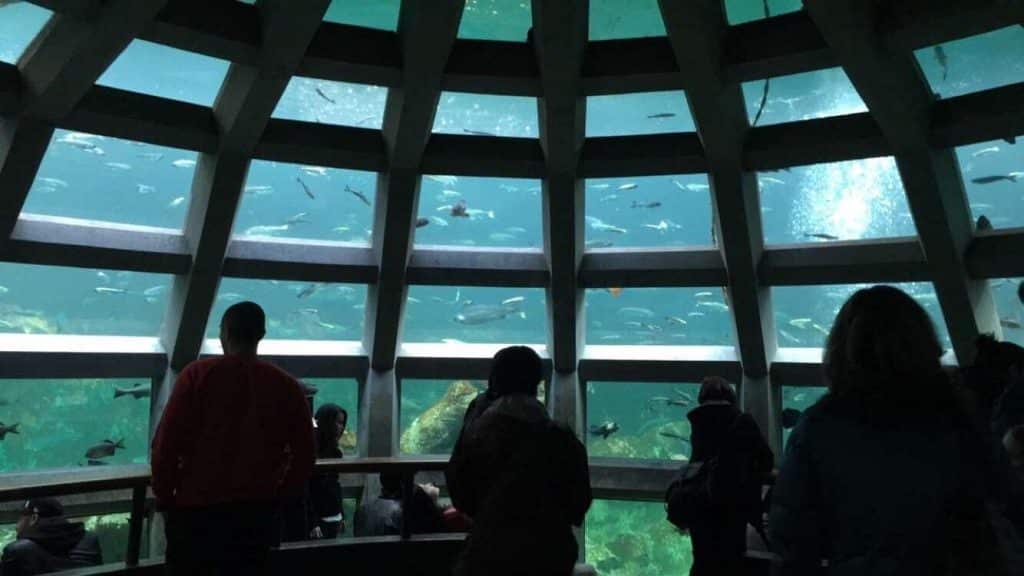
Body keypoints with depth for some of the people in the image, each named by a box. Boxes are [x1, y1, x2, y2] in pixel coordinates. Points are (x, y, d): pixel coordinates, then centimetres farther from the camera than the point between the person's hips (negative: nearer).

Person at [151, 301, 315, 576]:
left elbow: (166, 443, -9)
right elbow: (303, 457, -1)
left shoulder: (198, 374, -7)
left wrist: (164, 498, 4)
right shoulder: (287, 386, -2)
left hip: (196, 509, -1)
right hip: (258, 514, 2)